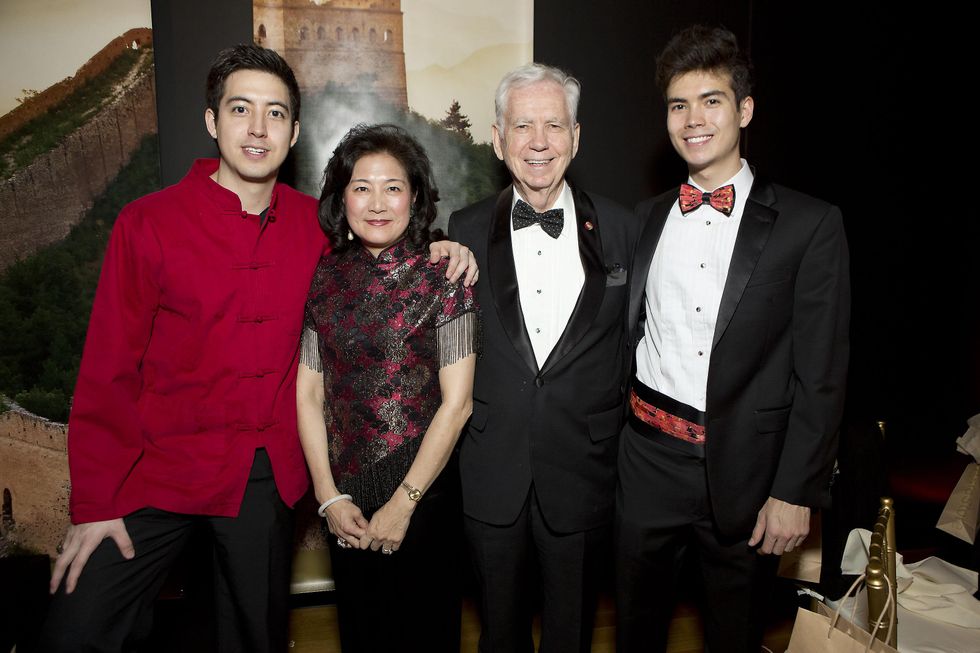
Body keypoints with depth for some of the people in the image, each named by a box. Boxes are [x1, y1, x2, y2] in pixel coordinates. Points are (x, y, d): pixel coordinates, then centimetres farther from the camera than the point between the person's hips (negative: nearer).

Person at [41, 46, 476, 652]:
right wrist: (94, 502, -7)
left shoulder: (313, 225, -1)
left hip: (268, 476, 2)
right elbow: (109, 370, -5)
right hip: (158, 473, -2)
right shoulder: (148, 222, -7)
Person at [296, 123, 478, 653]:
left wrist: (403, 504, -12)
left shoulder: (441, 278, -10)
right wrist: (329, 496, -5)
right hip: (345, 495, 3)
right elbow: (308, 393, 1)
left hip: (423, 491, -3)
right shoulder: (324, 278, 0)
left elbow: (456, 401, -12)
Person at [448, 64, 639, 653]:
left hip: (582, 476, 0)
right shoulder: (466, 231, -1)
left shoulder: (620, 230, -3)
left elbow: (634, 342, 1)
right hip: (491, 474, 1)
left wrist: (619, 439, -1)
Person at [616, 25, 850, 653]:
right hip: (649, 456, 3)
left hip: (743, 468, -2)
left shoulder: (811, 224, -6)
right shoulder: (647, 217, 6)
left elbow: (821, 375, -8)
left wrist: (795, 492, -10)